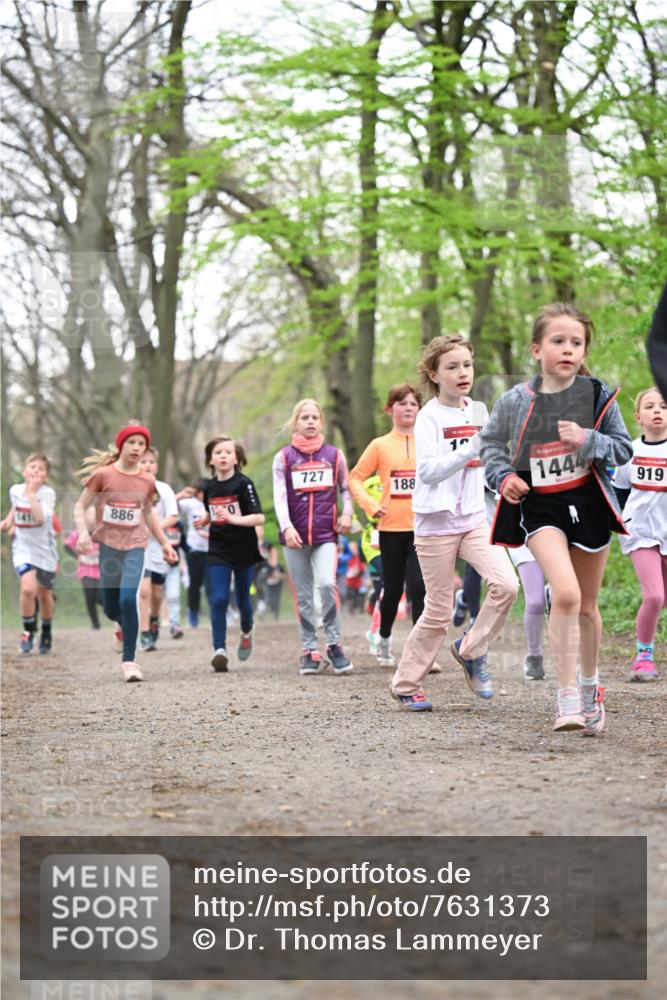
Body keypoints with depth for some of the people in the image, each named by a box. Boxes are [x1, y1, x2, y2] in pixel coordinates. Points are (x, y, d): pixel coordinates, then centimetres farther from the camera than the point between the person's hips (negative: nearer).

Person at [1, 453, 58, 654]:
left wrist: (31, 493, -30)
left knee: (44, 594, 12)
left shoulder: (48, 493, -16)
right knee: (28, 588, -21)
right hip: (23, 548, 1)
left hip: (44, 549, -1)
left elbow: (40, 518, -33)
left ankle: (46, 632, 37)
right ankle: (28, 631, -1)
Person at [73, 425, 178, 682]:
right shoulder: (103, 474, -8)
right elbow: (80, 506, -3)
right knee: (110, 608, 8)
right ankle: (124, 624, 47)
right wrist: (83, 533, -19)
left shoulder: (147, 481, 2)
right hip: (107, 544, 0)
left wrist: (165, 543, 18)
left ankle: (129, 661, -11)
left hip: (135, 546, 0)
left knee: (128, 599, -19)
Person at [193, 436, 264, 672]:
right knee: (219, 600, -11)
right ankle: (219, 650, -13)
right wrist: (203, 521, -1)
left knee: (242, 600, 11)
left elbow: (259, 518, -18)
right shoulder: (209, 488, 2)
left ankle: (246, 633, 41)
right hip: (218, 551, 2)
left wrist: (233, 519, -31)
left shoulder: (244, 484, -12)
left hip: (244, 550, -2)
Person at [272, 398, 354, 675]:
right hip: (295, 536, 1)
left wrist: (347, 513, 1)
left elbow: (345, 488, 18)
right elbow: (279, 496, -3)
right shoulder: (284, 457, 4)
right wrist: (286, 527, -16)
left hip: (326, 534, -1)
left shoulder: (334, 454, 7)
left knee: (327, 584, -19)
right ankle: (310, 651, 10)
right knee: (303, 595, 4)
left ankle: (334, 644, -6)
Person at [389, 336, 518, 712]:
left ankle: (471, 650, 5)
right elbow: (428, 470, -21)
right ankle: (406, 684, 16)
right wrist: (471, 448, -29)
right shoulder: (429, 417, -9)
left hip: (475, 519, 5)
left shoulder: (478, 411, 8)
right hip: (437, 523, -5)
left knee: (506, 585, -17)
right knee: (439, 612, -1)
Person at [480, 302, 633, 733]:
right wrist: (502, 476, -5)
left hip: (588, 503, 2)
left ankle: (590, 685, 37)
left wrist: (588, 440, -19)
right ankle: (567, 696, -14)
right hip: (539, 507, -2)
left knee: (587, 605, 14)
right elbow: (491, 442, 12)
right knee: (566, 593, -24)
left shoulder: (598, 395, -6)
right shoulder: (515, 401, -6)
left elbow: (624, 449, -2)